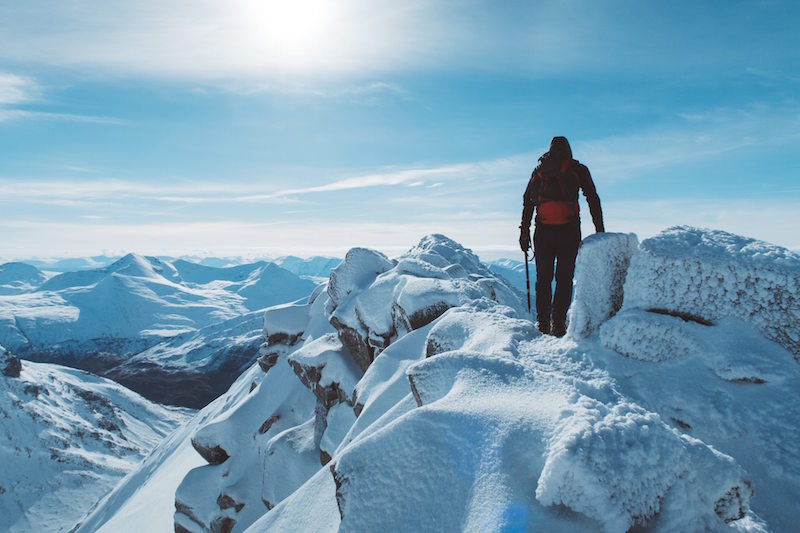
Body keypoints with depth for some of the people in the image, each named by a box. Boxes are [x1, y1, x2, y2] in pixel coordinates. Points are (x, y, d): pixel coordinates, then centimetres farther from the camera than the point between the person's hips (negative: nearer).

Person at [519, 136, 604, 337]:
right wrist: (600, 230, 9)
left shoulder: (539, 170, 18)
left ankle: (543, 323, 7)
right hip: (568, 230, -2)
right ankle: (558, 323, -4)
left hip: (543, 230, 2)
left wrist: (524, 231, 17)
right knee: (564, 278, 3)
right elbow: (593, 199, 7)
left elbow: (527, 201, 14)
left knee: (543, 278, 9)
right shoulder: (578, 169, 11)